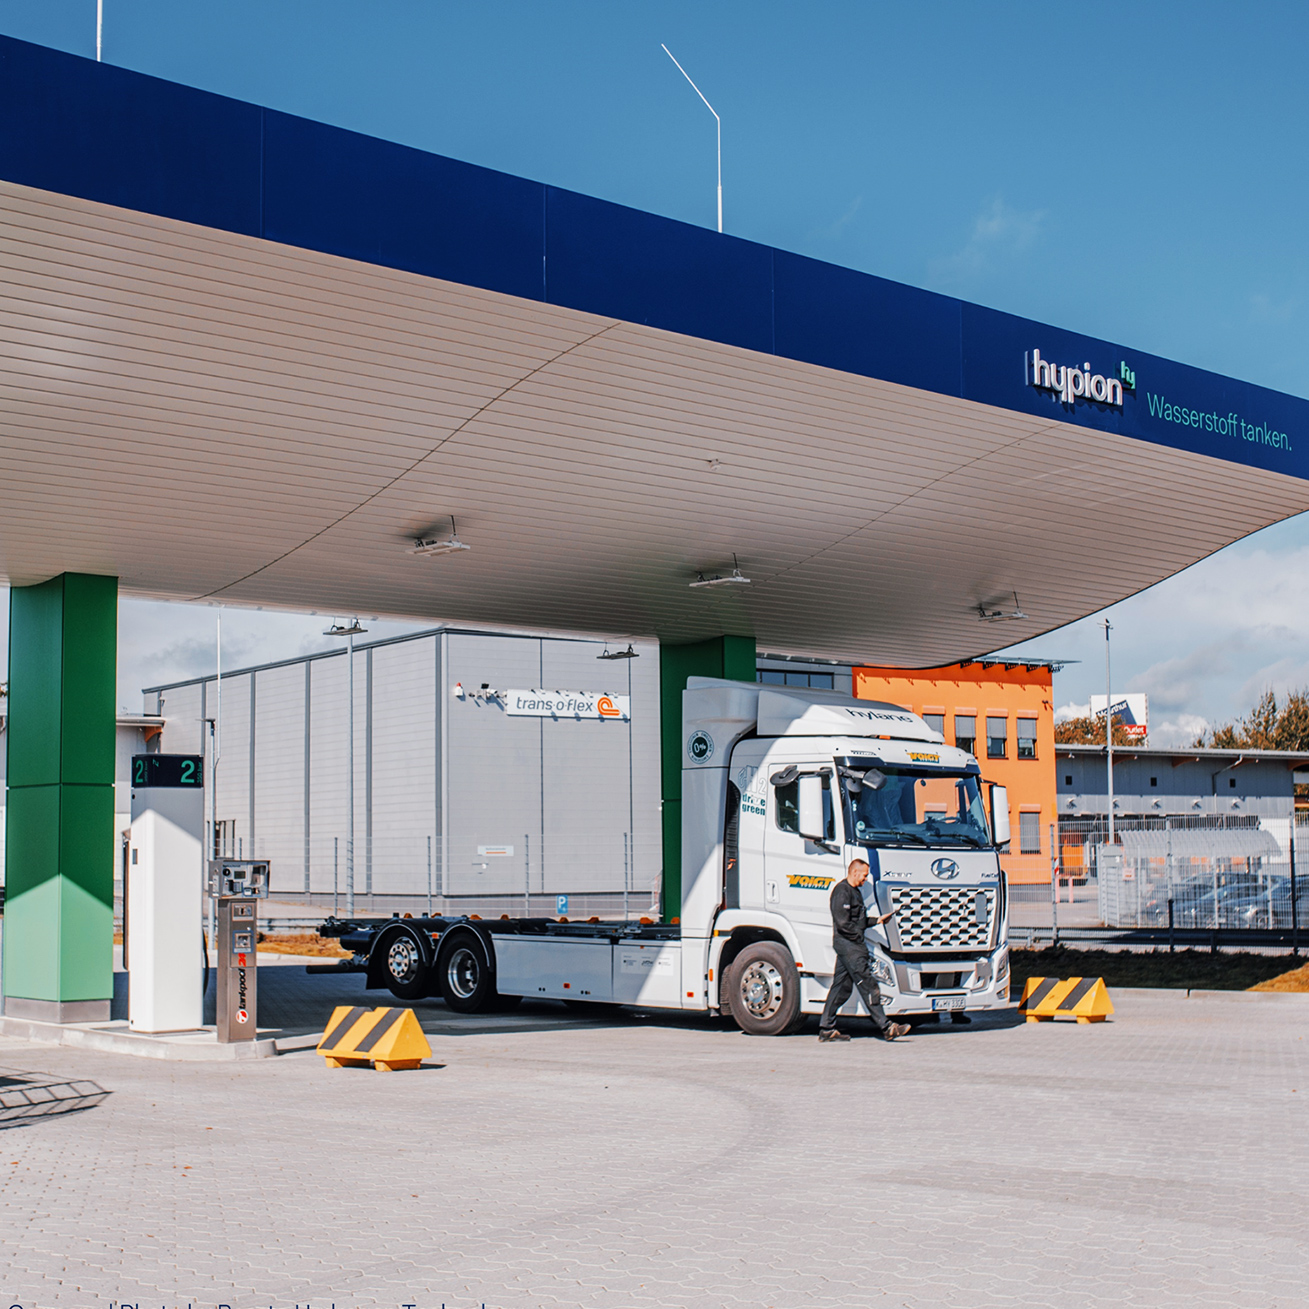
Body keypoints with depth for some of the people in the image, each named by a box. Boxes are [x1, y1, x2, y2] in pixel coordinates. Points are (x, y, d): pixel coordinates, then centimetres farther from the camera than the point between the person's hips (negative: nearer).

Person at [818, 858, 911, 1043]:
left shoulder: (855, 891, 20)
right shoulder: (842, 891, -13)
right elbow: (843, 923, -18)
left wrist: (877, 920, 13)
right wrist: (859, 937, -13)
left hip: (851, 945, 11)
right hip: (848, 944, -11)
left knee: (841, 986, 10)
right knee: (867, 985, -9)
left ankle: (826, 1029, 13)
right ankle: (885, 1028, -8)